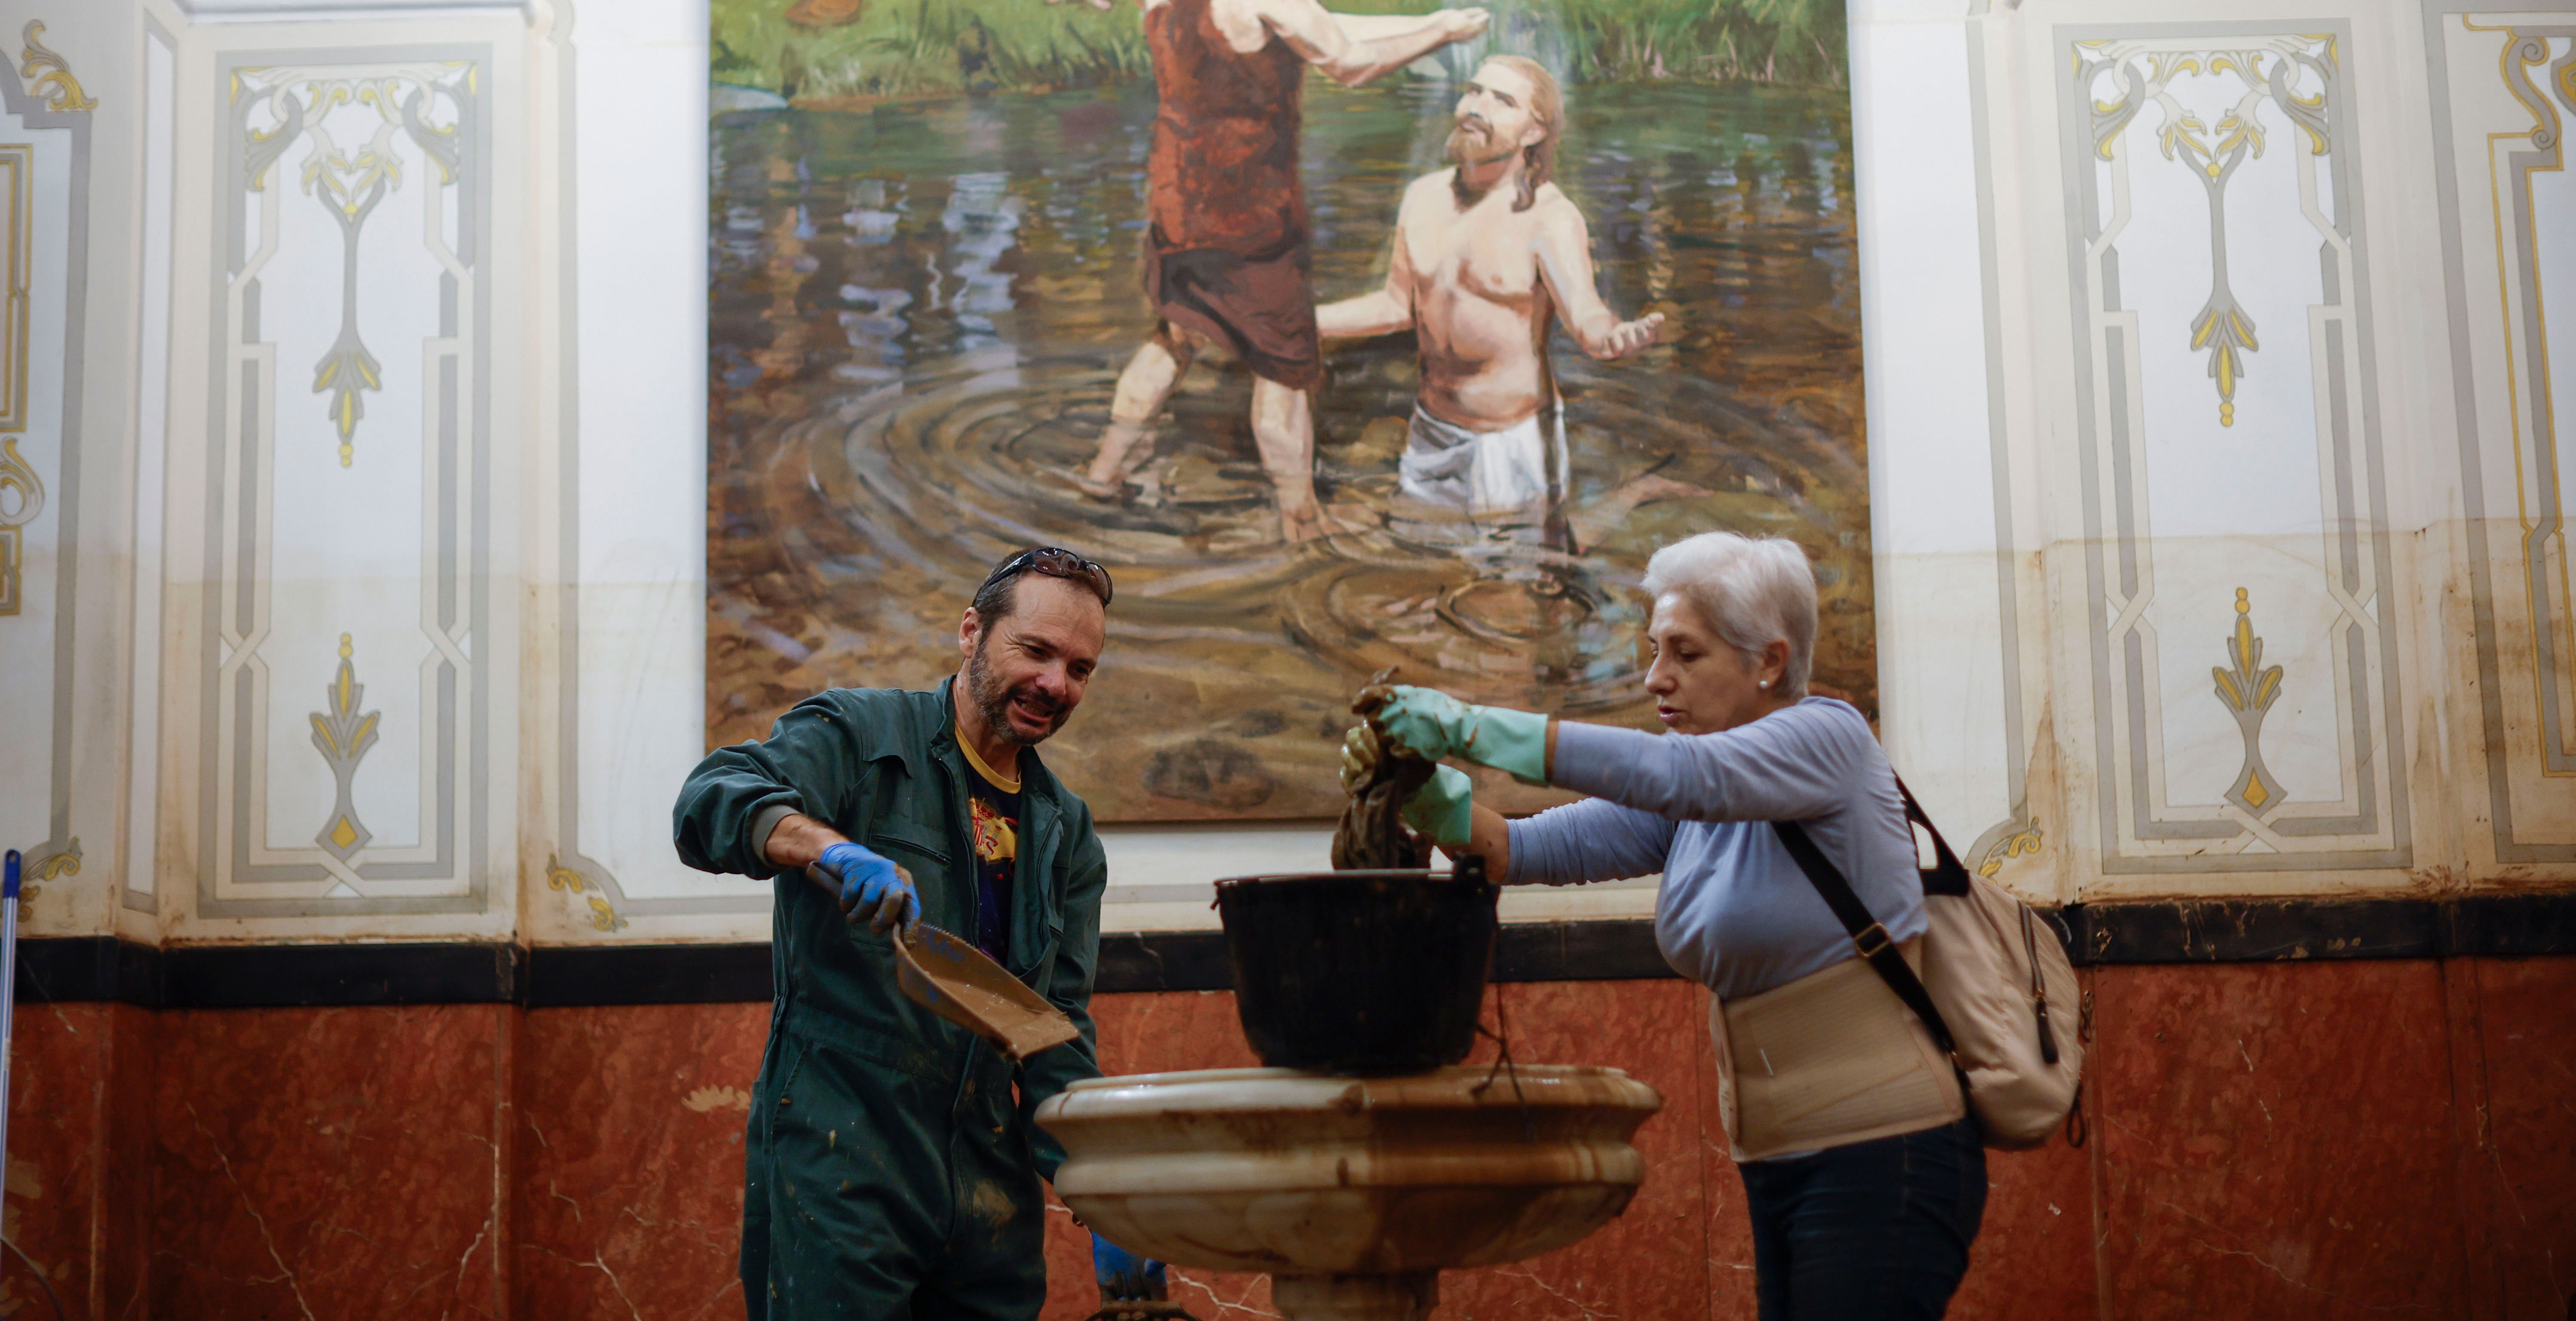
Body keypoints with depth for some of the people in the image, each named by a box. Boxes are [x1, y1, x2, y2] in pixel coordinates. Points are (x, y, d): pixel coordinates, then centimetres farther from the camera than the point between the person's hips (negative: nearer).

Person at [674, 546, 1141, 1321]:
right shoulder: (858, 734, 0)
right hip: (838, 1162, -5)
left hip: (990, 1187, 6)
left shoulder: (1067, 834, 16)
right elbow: (712, 802, -18)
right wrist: (828, 847, -39)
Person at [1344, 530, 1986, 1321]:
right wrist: (1419, 786, -20)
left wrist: (1471, 727, -32)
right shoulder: (1691, 805, 10)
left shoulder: (1827, 737, -11)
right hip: (1781, 1166, 8)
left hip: (1881, 1160, -8)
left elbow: (1676, 772, -30)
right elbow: (1534, 849, -2)